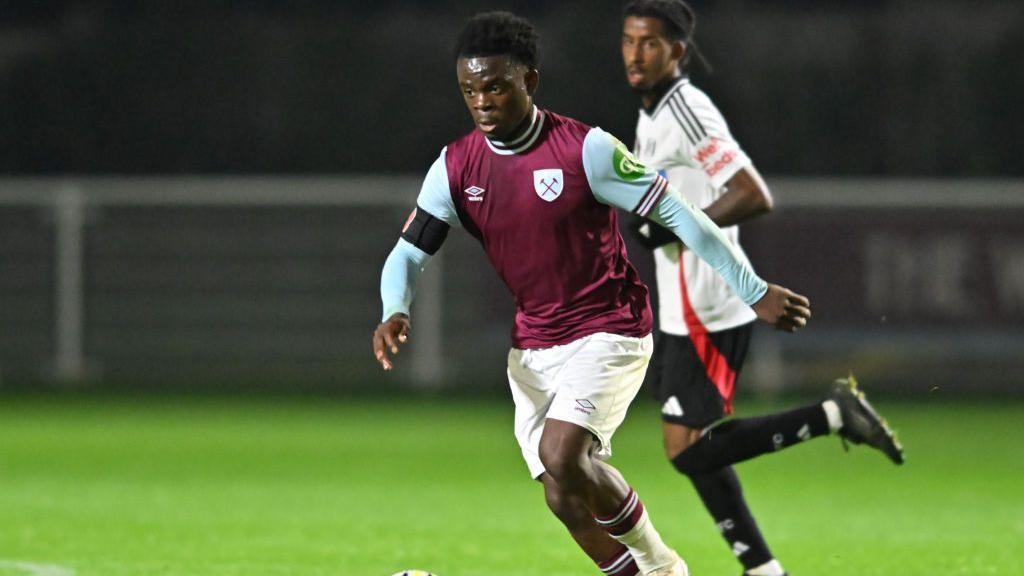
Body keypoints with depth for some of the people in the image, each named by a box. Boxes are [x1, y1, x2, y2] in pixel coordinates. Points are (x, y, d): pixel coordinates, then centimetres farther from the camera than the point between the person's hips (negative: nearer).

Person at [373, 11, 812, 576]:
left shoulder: (584, 149, -16)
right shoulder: (456, 166, -2)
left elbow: (674, 212, -11)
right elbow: (408, 252, 2)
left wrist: (754, 291, -8)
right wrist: (395, 313, -21)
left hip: (609, 333, -6)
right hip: (531, 348, 6)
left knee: (561, 455, -26)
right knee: (564, 499, 0)